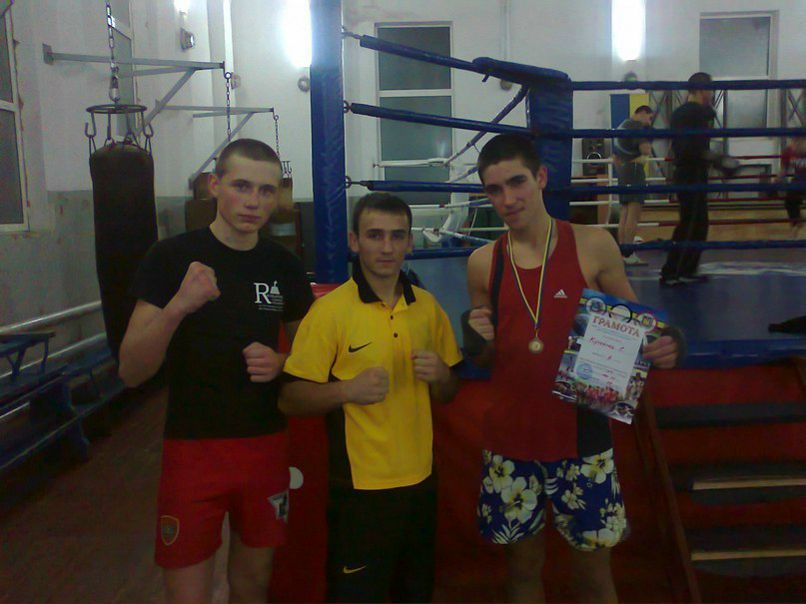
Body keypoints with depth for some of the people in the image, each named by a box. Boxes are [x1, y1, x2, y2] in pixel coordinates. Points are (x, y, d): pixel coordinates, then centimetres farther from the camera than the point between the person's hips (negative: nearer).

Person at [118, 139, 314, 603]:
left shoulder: (285, 265, 1)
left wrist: (280, 363, -9)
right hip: (192, 447, -3)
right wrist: (177, 307, -30)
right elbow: (132, 371, -13)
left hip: (266, 446, 3)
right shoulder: (172, 257, -9)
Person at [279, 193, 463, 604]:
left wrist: (439, 375, -11)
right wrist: (347, 389, -28)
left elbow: (448, 393, 11)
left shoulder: (427, 306, 3)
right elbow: (290, 399, -11)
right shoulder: (329, 310, -12)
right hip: (360, 486, -5)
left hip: (420, 479, 5)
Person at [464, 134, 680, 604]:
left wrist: (664, 348, -17)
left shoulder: (593, 246, -6)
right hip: (510, 442, 2)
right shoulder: (483, 264, 0)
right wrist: (476, 344, -12)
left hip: (582, 439, -1)